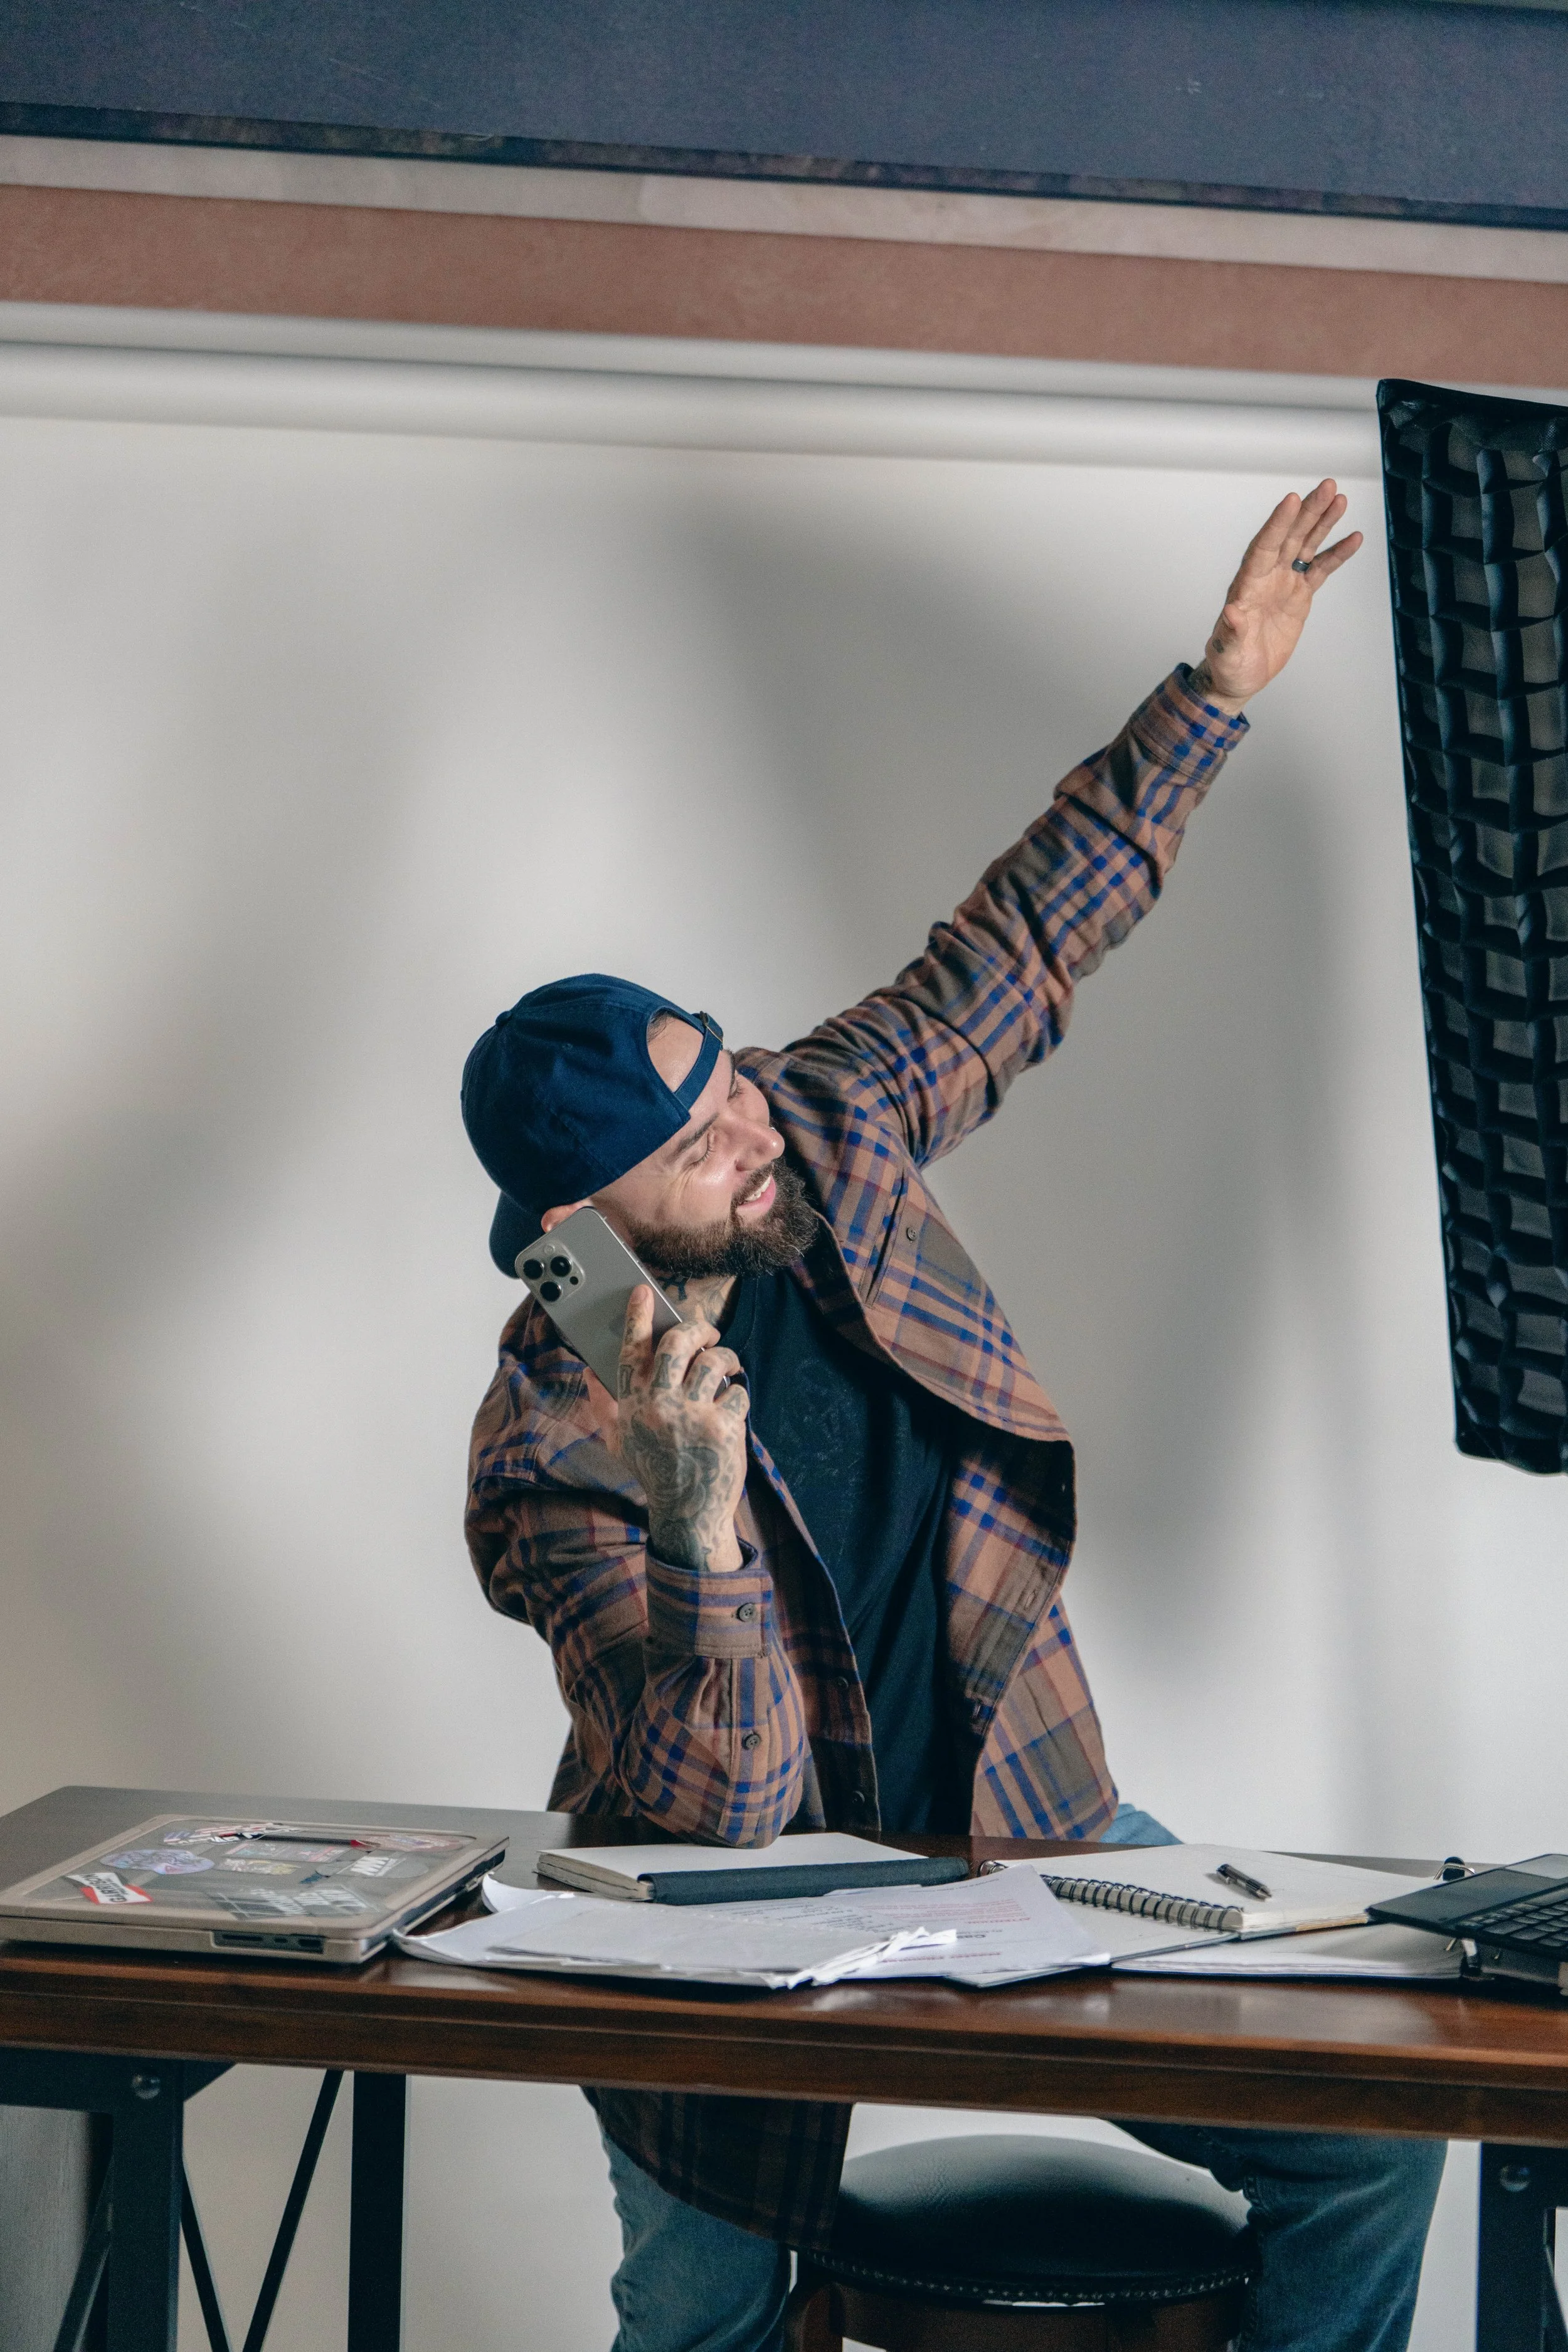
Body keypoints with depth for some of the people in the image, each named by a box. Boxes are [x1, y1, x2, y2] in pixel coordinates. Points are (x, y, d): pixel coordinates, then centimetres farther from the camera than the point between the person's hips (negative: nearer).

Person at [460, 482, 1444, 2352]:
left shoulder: (823, 1124, -10)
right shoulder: (548, 1459, -24)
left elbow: (1023, 945, 4)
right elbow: (722, 1812, -30)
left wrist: (1217, 692, 4)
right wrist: (700, 1532, -47)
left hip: (1024, 1821, 5)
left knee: (1372, 2146, -5)